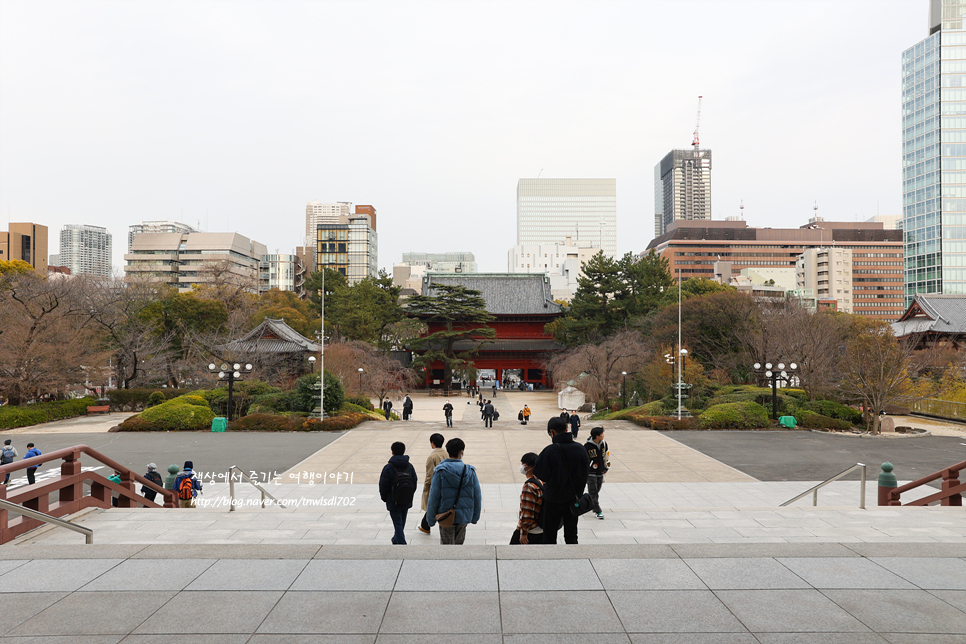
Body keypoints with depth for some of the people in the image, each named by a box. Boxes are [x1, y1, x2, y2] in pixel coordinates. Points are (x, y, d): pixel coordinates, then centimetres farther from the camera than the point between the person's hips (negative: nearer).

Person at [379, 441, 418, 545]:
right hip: (407, 502, 5)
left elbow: (383, 486, -10)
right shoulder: (409, 466, -2)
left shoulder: (388, 468, -16)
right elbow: (414, 483, 6)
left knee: (398, 524, 0)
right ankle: (396, 539, 42)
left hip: (393, 502, -5)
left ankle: (401, 543, -7)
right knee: (401, 523, 22)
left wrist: (384, 498, 7)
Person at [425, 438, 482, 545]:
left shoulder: (440, 472, -12)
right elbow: (477, 497, 0)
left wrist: (431, 519, 1)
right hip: (464, 516, 2)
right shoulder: (470, 471, -5)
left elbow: (434, 497, -10)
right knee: (459, 543, 20)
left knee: (447, 545, 8)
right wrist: (475, 517, 13)